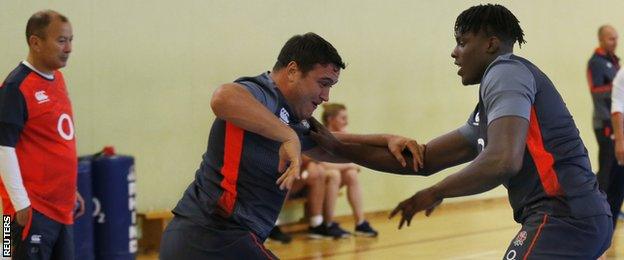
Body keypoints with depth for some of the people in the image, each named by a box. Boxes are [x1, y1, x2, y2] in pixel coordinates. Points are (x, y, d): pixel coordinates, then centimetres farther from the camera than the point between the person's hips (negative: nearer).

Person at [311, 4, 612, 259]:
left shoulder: (505, 72, -6)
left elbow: (503, 160, -21)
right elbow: (425, 159, 24)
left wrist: (436, 192, -7)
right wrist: (340, 149, 22)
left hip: (562, 217, -10)